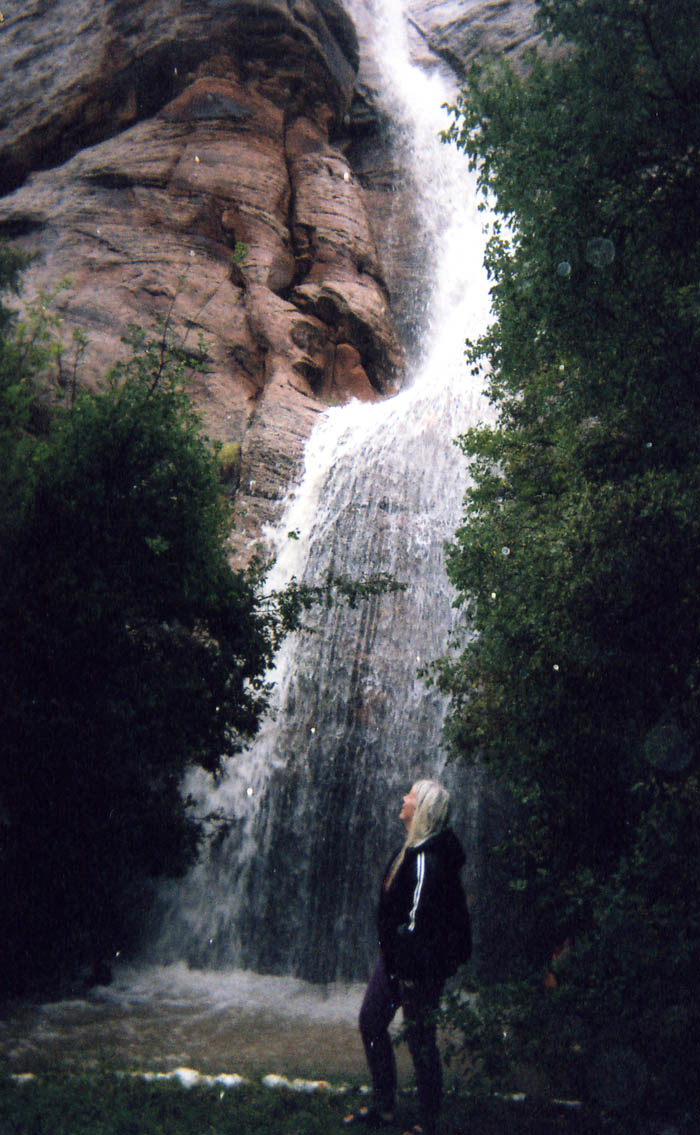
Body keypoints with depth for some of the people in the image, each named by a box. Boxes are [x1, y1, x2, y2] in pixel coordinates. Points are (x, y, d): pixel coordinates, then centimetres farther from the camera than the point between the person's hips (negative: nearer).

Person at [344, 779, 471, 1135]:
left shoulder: (427, 859, -25)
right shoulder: (413, 848, 6)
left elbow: (419, 919, -24)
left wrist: (409, 969, -20)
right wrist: (390, 953, 19)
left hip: (419, 964, -10)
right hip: (395, 956, 10)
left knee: (420, 1039, 3)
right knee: (370, 1022, 17)